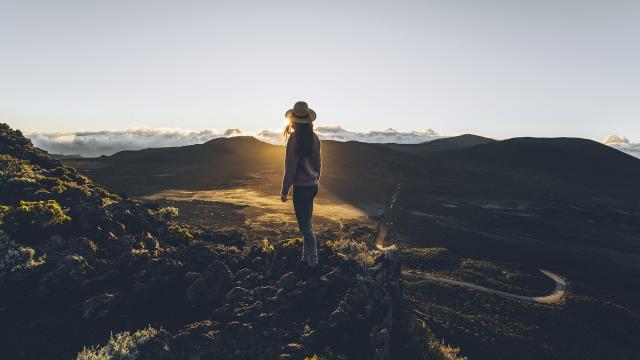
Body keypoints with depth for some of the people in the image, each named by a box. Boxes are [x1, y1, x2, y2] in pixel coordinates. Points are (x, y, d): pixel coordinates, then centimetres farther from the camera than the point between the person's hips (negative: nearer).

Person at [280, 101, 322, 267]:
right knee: (307, 223, 19)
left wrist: (284, 190, -7)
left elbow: (290, 167, -15)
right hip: (313, 185, 8)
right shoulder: (314, 137, 4)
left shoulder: (294, 138, -16)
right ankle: (306, 256, 31)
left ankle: (313, 260, 11)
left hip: (301, 187, -7)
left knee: (305, 225, 3)